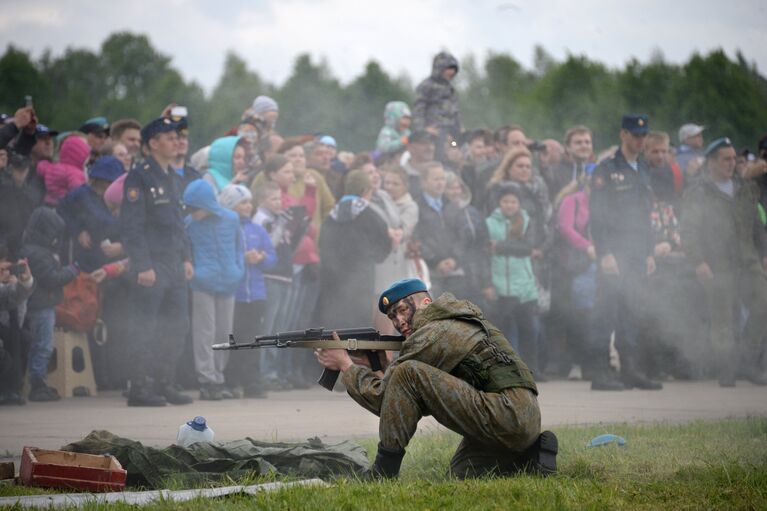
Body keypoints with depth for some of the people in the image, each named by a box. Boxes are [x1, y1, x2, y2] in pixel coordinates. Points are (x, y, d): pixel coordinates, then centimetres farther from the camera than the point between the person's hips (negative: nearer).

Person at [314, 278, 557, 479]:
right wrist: (381, 367, 15)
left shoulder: (430, 336, -8)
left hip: (508, 416, -10)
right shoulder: (459, 321, 22)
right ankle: (530, 456, 14)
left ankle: (383, 474, -8)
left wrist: (345, 365, 10)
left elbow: (381, 397, -3)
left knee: (408, 375, -14)